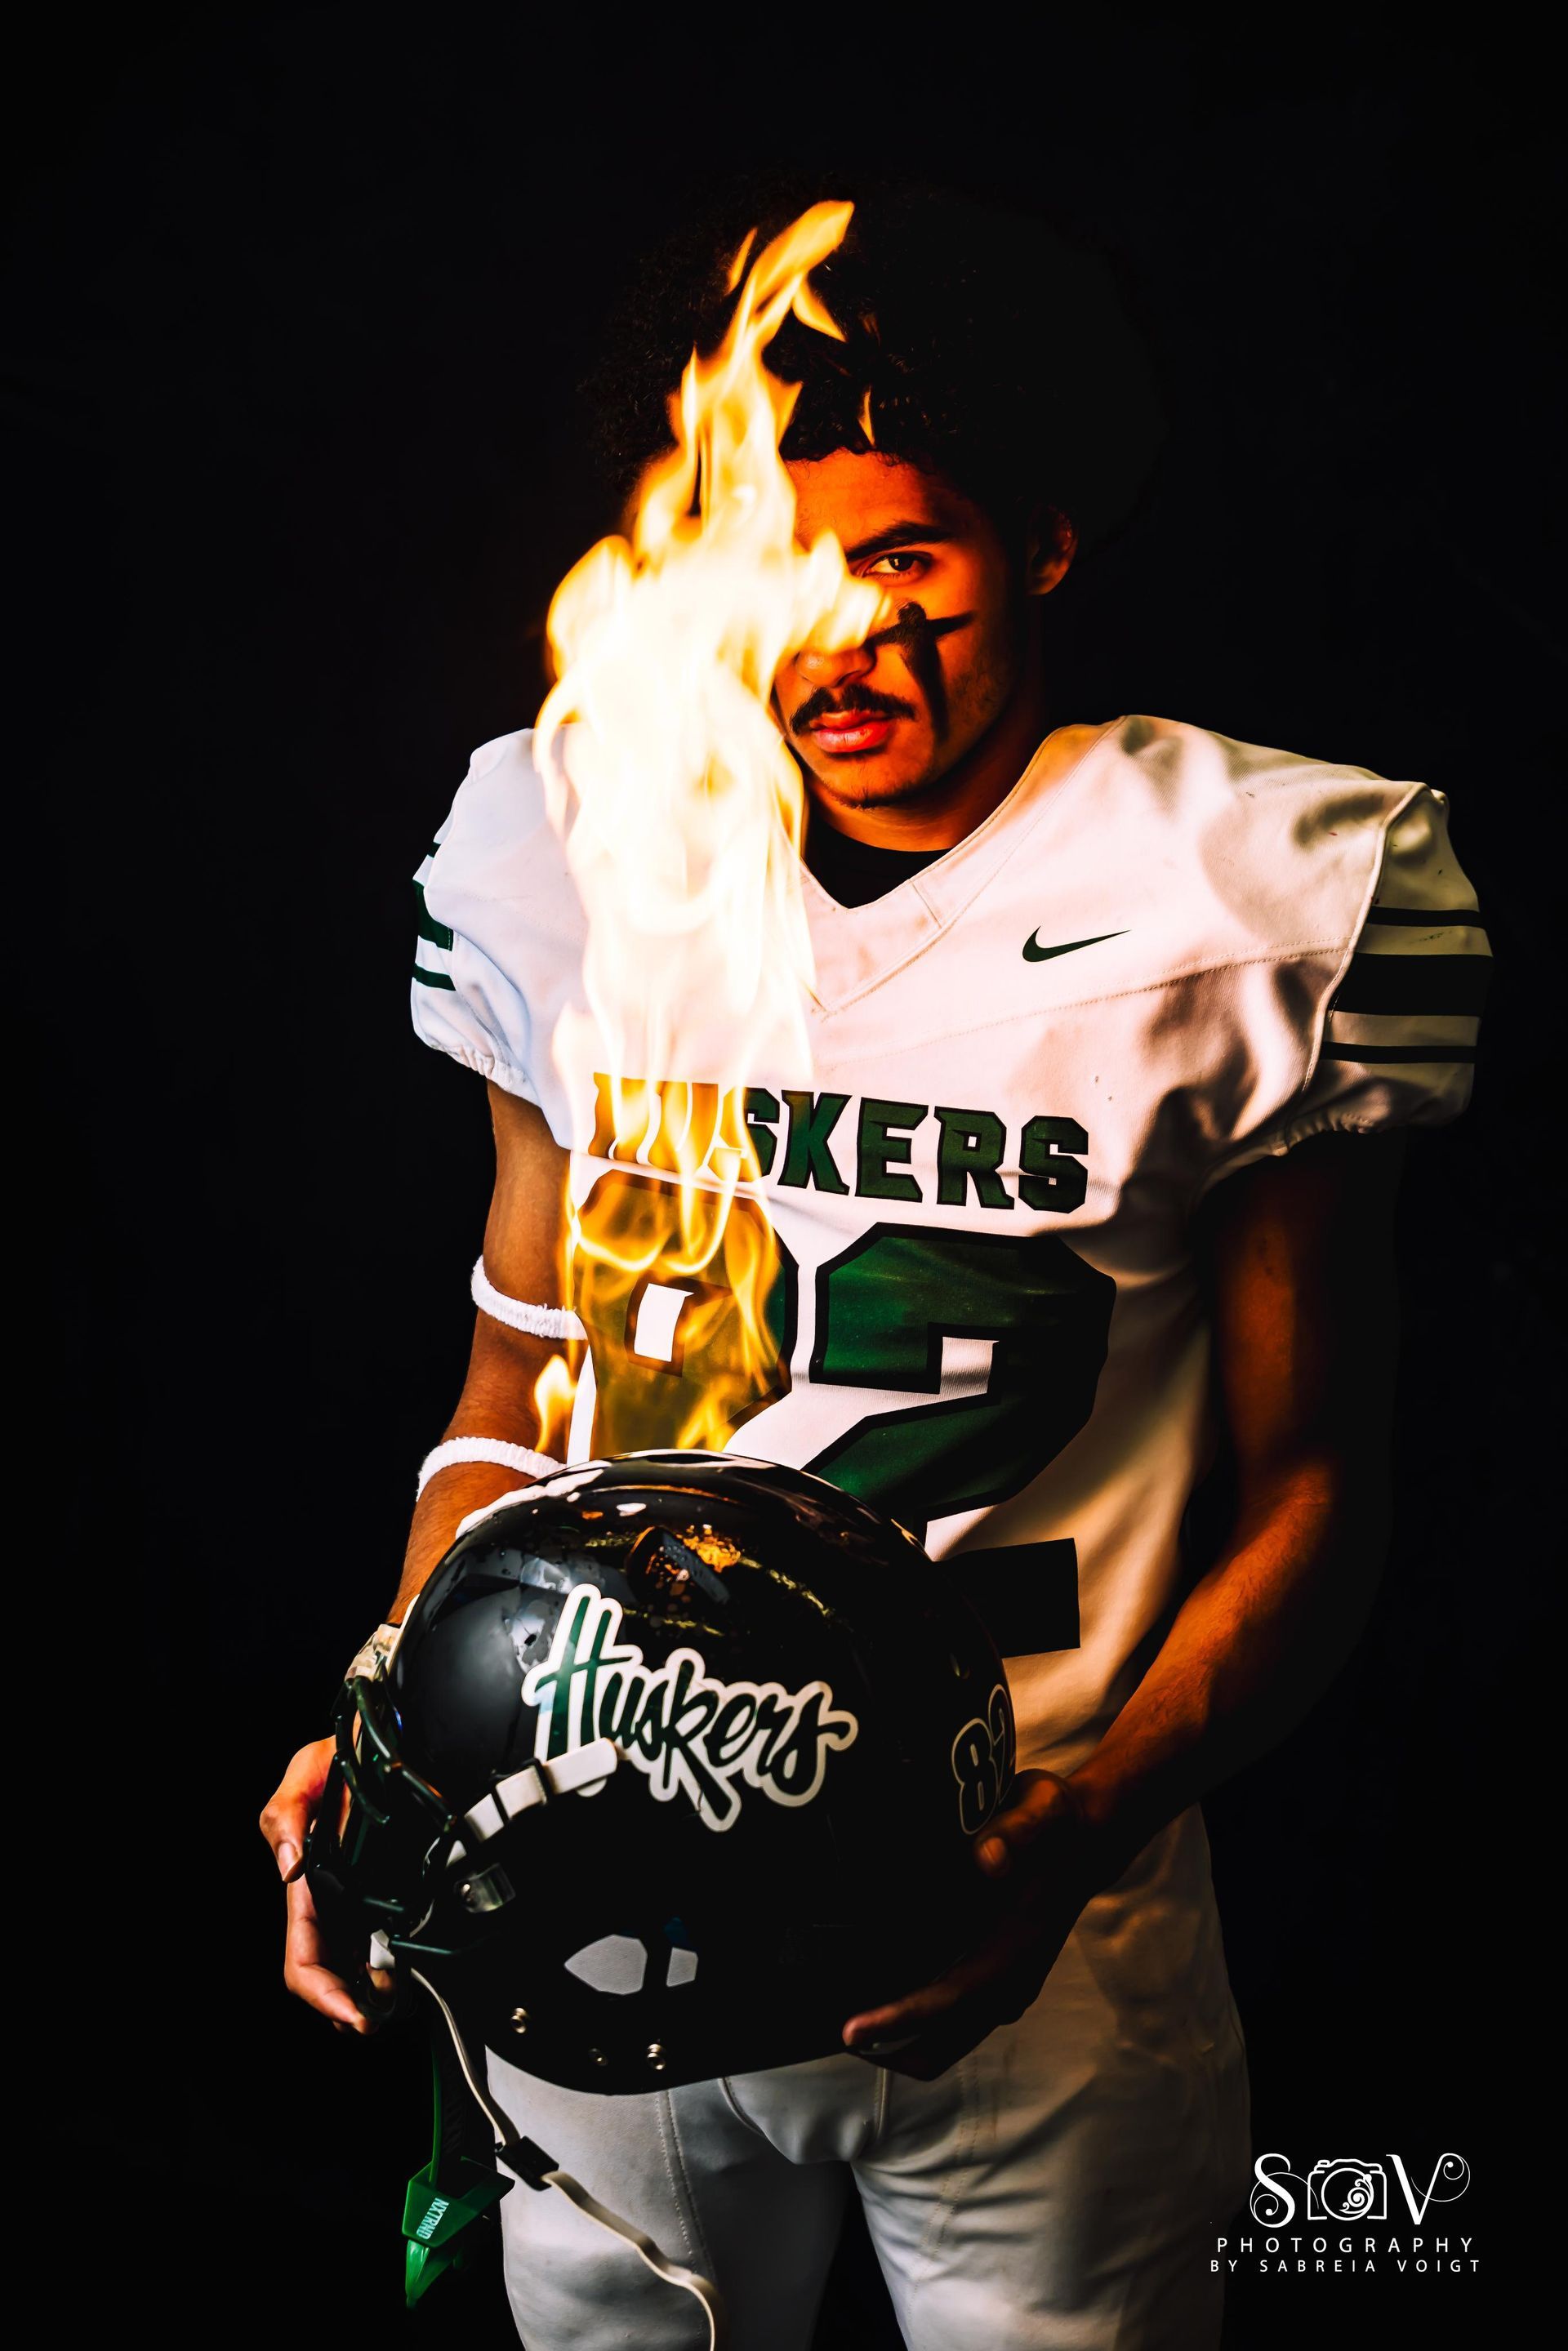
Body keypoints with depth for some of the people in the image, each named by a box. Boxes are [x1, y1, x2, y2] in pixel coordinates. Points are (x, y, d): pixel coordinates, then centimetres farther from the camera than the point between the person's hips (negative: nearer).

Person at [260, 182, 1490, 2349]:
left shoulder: (1250, 901, -10)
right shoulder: (580, 862, -1)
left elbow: (1311, 1493, -6)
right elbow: (517, 1397, 6)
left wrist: (1078, 1832, -21)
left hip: (1040, 1942, -2)